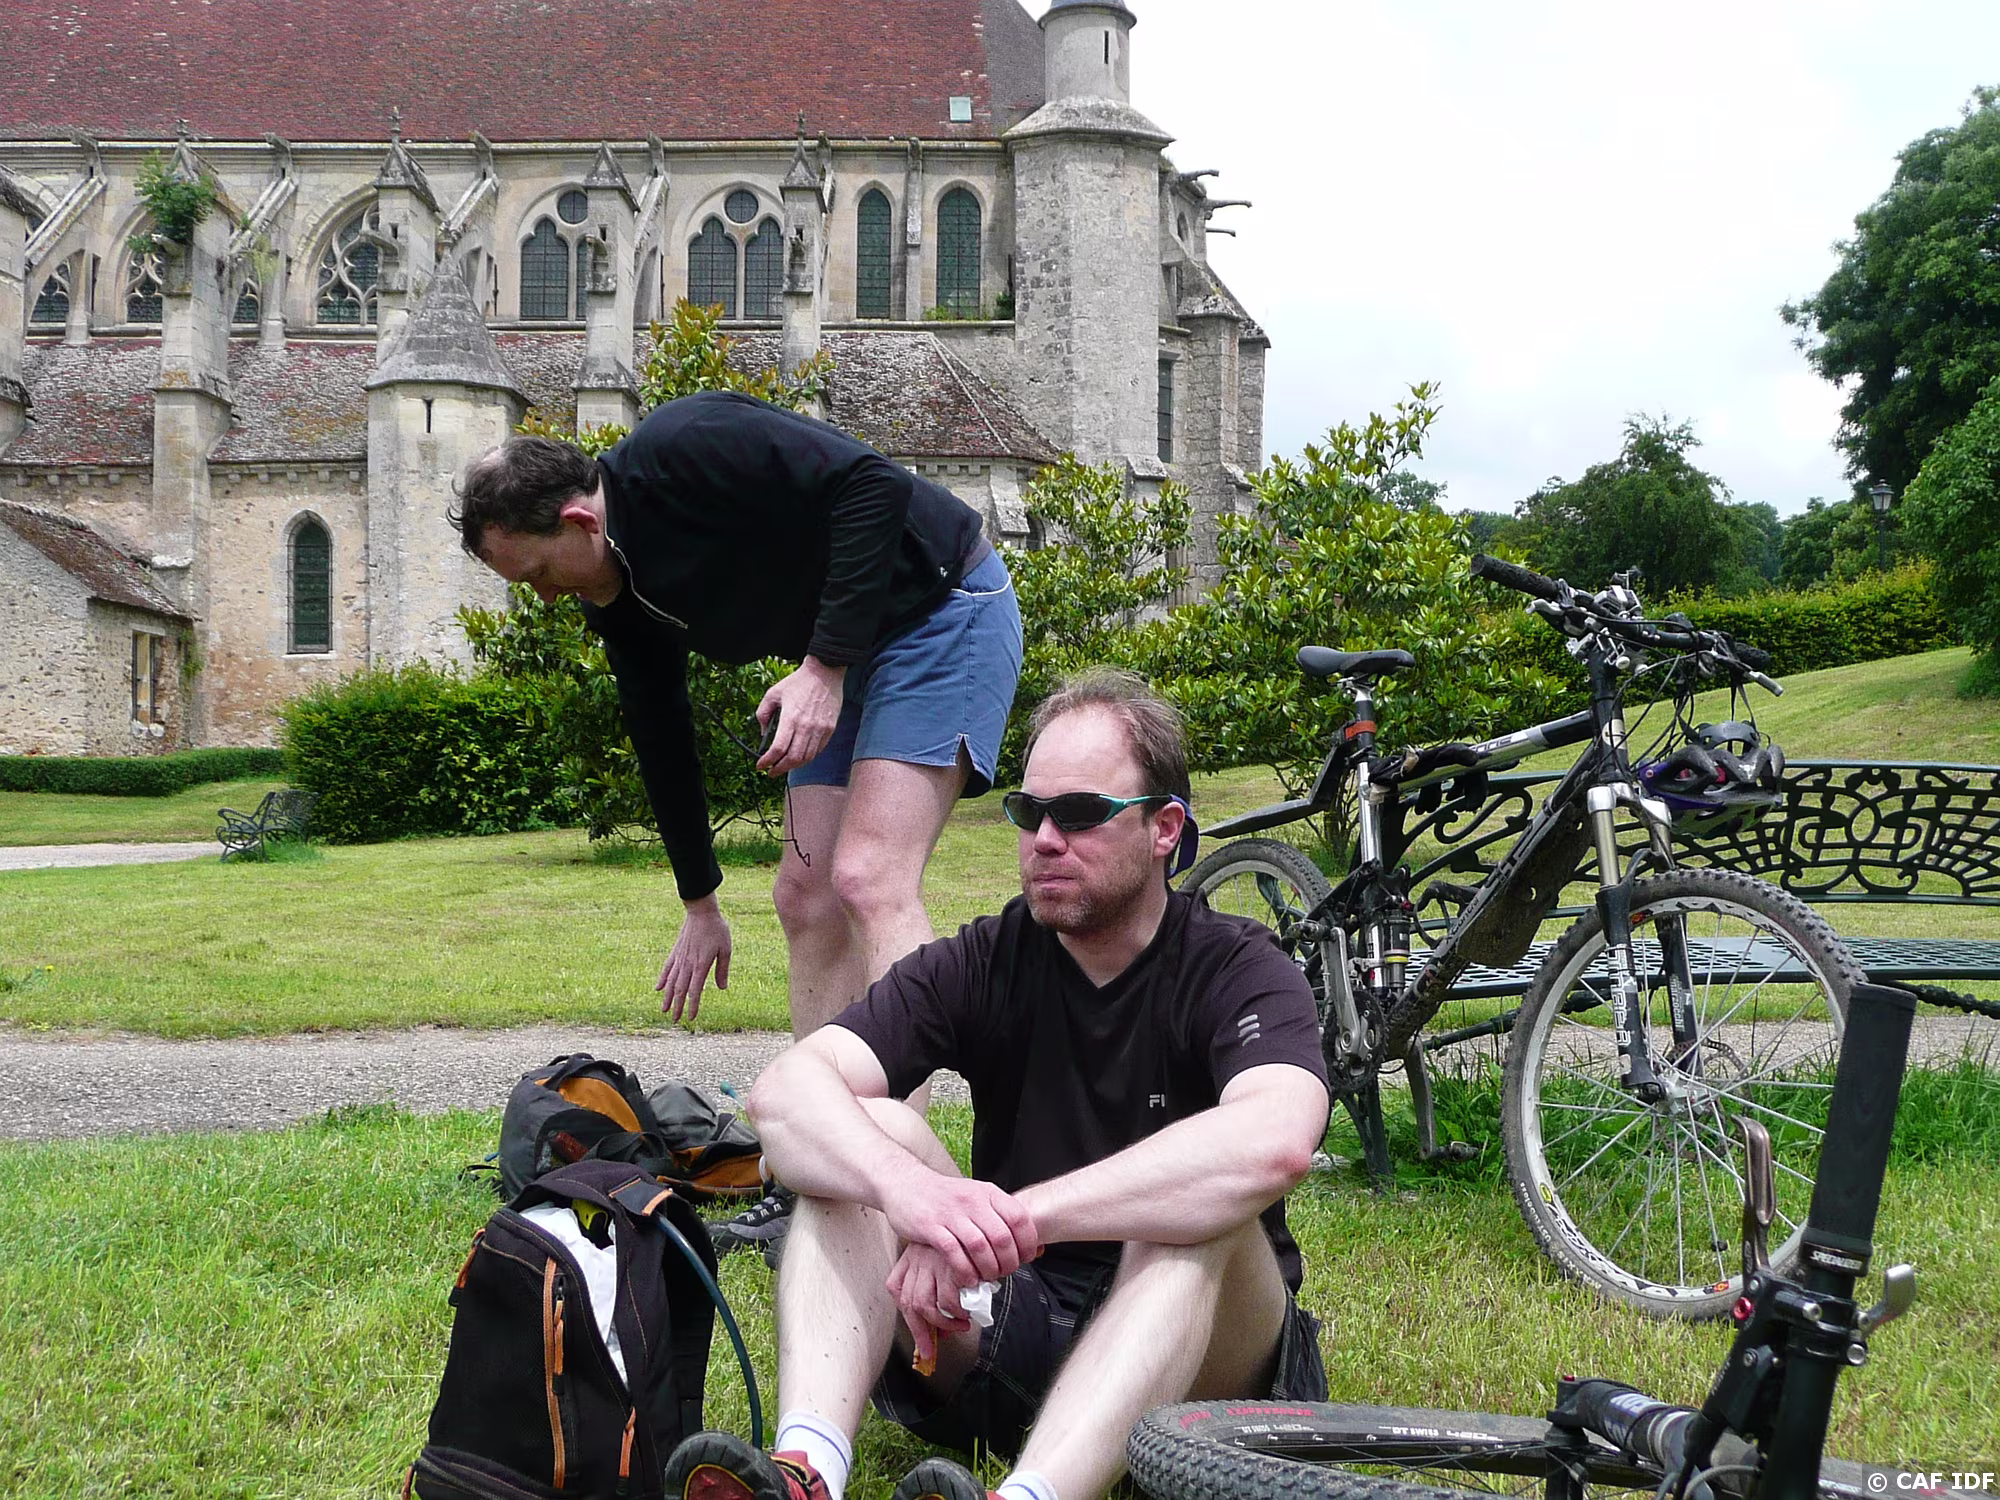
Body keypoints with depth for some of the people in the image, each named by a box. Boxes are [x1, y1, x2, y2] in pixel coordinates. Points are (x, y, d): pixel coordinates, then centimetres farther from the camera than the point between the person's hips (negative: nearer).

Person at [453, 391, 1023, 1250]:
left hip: (945, 611, -9)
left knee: (869, 879, -20)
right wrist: (699, 903, 19)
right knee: (806, 897, 3)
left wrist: (826, 664, -28)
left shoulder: (685, 450, -24)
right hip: (842, 656, 9)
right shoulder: (619, 595, 2)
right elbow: (662, 736, 12)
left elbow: (875, 484, -27)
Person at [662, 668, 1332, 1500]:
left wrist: (1016, 1218, -41)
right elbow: (786, 1090, -17)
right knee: (866, 1135, -17)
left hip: (1206, 1355, -3)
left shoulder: (1237, 971, -10)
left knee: (1199, 1211, -33)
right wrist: (907, 1188, -40)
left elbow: (1275, 1142, -34)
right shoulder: (983, 963, -2)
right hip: (1011, 1325, 3)